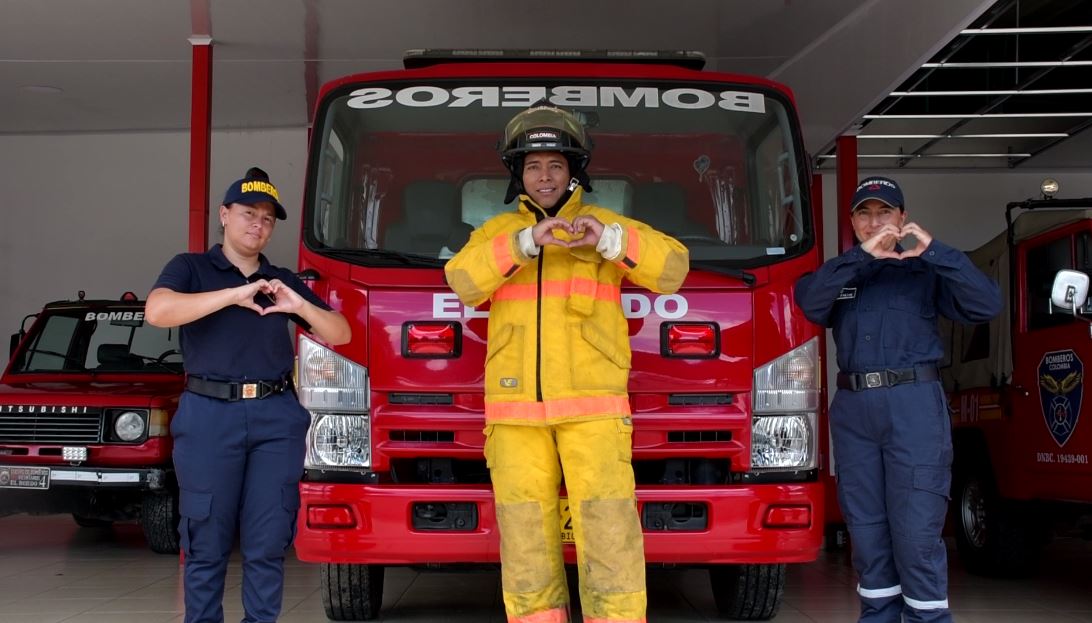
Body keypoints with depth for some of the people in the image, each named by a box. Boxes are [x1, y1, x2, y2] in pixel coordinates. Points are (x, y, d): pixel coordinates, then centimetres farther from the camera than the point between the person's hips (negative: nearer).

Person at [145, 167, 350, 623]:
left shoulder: (283, 281, 18)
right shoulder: (191, 269, 8)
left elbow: (340, 334, 15)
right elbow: (157, 311, -13)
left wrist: (300, 305, -4)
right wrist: (233, 295, -16)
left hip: (277, 417, 3)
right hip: (209, 414, -3)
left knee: (268, 543, 1)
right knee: (207, 542, 0)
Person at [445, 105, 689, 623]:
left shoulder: (606, 226, 8)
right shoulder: (497, 232, 13)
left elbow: (672, 267, -7)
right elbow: (463, 281, -7)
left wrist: (610, 240, -24)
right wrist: (525, 242, -21)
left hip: (591, 408, -2)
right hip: (516, 411, 2)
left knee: (609, 533, -10)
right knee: (526, 541, 1)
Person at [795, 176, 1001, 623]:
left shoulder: (924, 271, 8)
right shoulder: (840, 273, 16)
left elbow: (986, 305, -6)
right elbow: (808, 301, -6)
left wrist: (933, 251, -14)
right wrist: (862, 256, -15)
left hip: (914, 405, -3)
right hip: (852, 409, 4)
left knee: (917, 532, -7)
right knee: (866, 530, 7)